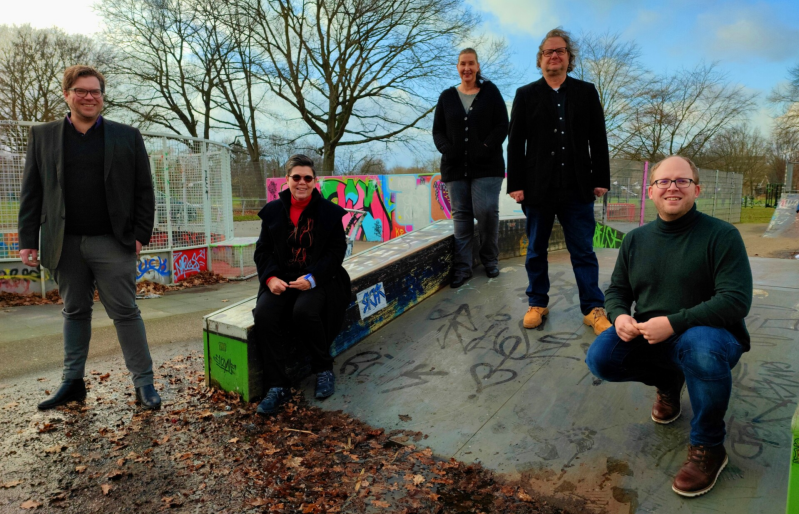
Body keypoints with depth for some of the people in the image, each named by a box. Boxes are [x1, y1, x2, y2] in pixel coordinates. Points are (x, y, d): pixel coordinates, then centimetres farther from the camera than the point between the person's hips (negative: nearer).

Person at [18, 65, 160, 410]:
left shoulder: (127, 137, 4)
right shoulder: (42, 136, 9)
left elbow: (143, 190, 2)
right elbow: (31, 193, 6)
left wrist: (141, 235, -5)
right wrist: (28, 240, 0)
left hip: (112, 242, -2)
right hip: (65, 244, 3)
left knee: (125, 312, 1)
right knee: (75, 312, 13)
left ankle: (144, 382, 8)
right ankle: (73, 382, 25)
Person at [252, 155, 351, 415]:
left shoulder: (329, 211, 3)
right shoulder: (273, 210, 9)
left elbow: (336, 251, -2)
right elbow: (263, 250, 9)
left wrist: (312, 279, -17)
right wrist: (271, 277, -11)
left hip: (318, 280, -2)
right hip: (281, 279, 3)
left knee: (305, 311, -33)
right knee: (264, 314, -26)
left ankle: (324, 369, -5)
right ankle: (278, 386, -16)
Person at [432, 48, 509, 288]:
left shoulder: (490, 92, 7)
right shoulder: (447, 96, 13)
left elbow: (502, 126, 1)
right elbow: (438, 130, 11)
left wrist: (486, 148, -14)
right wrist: (446, 149, -9)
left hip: (487, 165, -2)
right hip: (456, 166, 2)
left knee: (486, 211, -10)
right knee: (461, 215, 1)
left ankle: (490, 260, 11)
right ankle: (462, 267, 4)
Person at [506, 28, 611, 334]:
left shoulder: (587, 92, 9)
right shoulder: (526, 95, 7)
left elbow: (598, 139, 8)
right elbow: (515, 143, 2)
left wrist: (601, 179, 1)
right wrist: (515, 184, -5)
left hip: (577, 189, 0)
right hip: (537, 188, 0)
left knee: (583, 251, 4)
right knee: (536, 251, 9)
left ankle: (593, 309, 11)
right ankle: (537, 303, 23)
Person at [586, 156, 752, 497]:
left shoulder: (722, 235, -10)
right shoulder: (636, 239, 5)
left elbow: (736, 301, -19)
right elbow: (616, 289, 12)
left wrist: (673, 323, -29)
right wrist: (619, 316, -12)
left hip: (707, 333, -4)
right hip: (647, 337, 5)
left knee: (701, 346, -39)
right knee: (600, 359, -19)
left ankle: (708, 448, -13)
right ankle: (668, 382, 16)